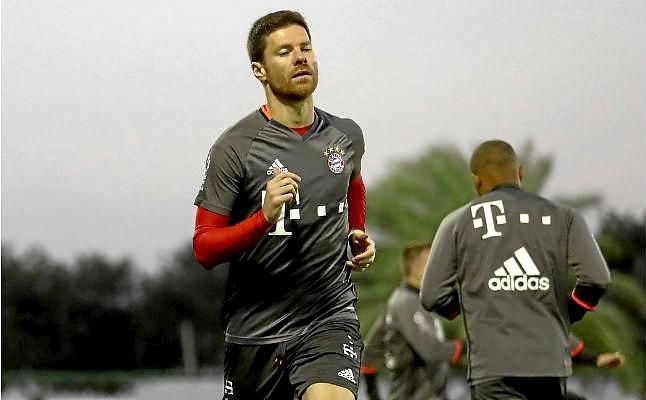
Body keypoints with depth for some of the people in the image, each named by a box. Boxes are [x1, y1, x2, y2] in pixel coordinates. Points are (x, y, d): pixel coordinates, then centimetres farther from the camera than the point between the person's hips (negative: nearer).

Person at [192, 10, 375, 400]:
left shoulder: (347, 136, 6)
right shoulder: (235, 147, -8)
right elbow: (204, 249, -10)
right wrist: (264, 218, -25)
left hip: (331, 317, 1)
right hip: (256, 327, -1)